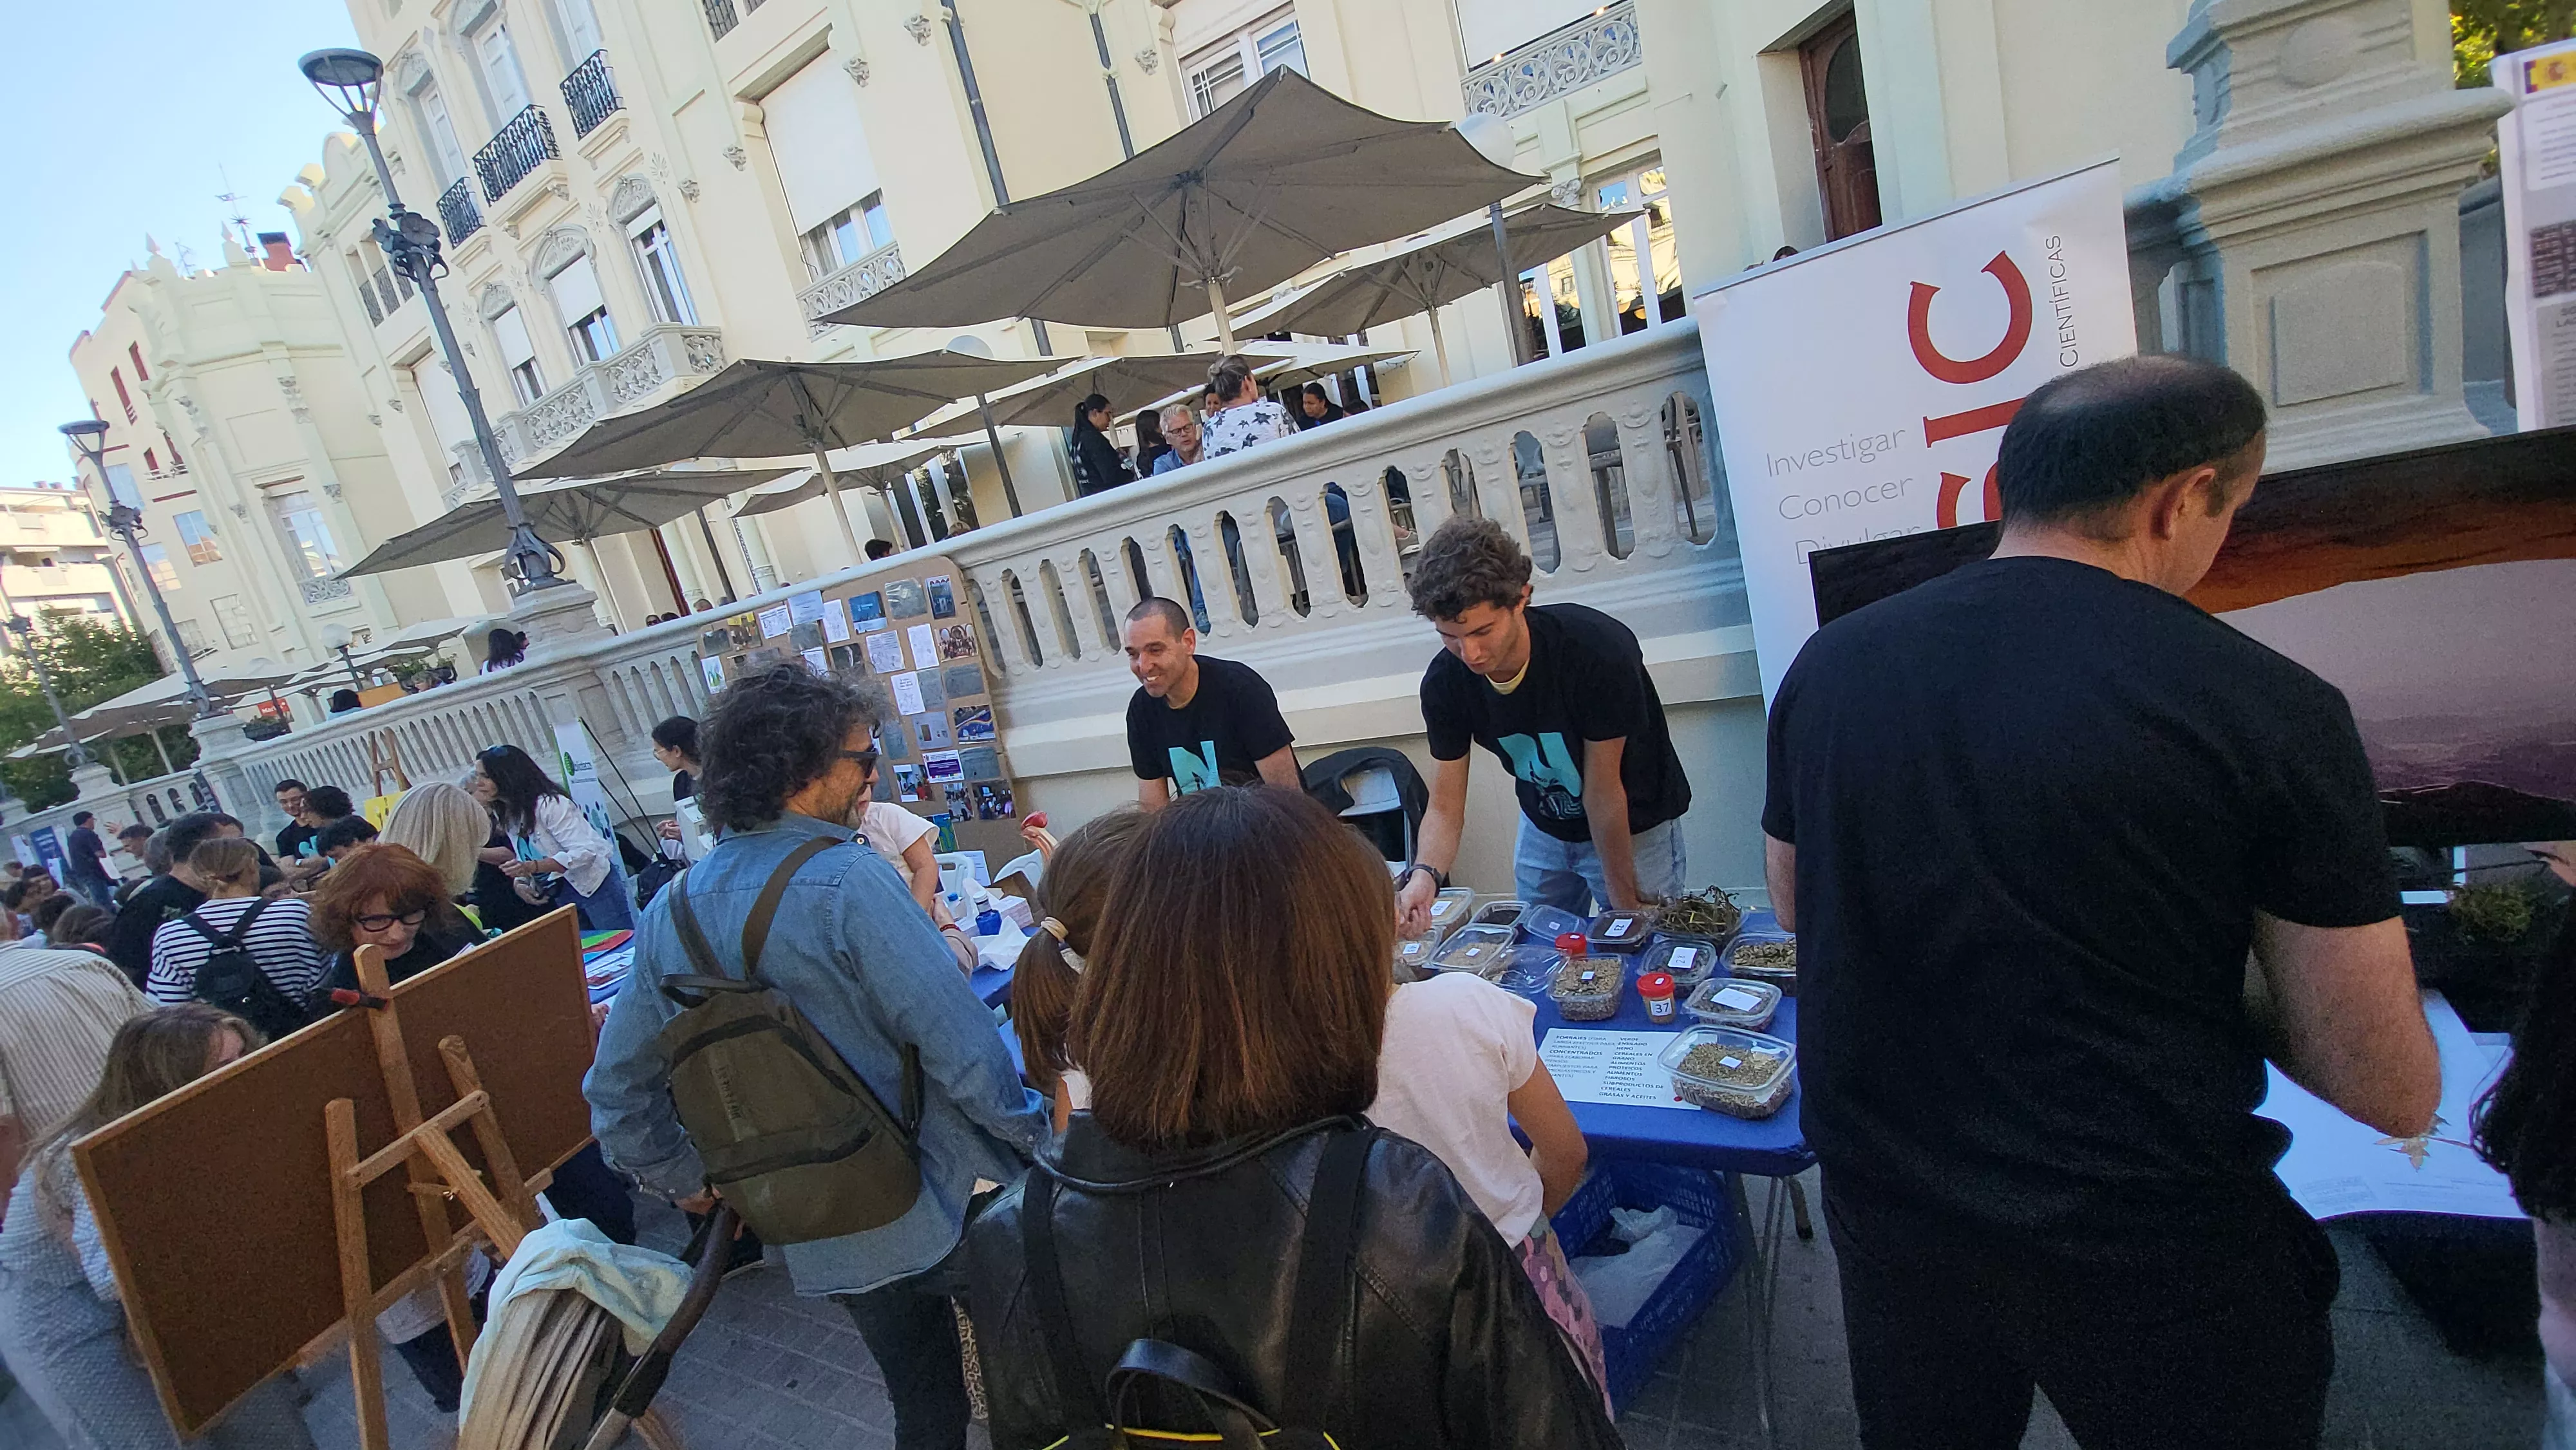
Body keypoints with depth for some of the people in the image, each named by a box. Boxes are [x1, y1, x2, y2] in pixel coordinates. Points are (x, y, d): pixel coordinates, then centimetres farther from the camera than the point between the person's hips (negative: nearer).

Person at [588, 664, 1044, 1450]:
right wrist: (1040, 1138, -12)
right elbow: (960, 1042, -25)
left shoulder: (670, 910, -1)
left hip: (818, 1235, 7)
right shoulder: (848, 882, -23)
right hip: (936, 1210, -6)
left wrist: (684, 1179, 21)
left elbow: (618, 1086, 8)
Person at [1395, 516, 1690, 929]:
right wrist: (1424, 874, -37)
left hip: (1634, 828, -4)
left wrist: (1626, 901, -16)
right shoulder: (1445, 682, -21)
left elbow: (1604, 791, -26)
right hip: (1543, 828, 4)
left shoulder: (1598, 650, -34)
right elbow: (1445, 808, -17)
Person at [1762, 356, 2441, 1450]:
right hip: (2155, 1254, -3)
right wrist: (2210, 981, 6)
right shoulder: (2268, 707, -18)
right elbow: (2393, 1095, -10)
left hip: (1888, 1205, 4)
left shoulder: (1828, 665, -8)